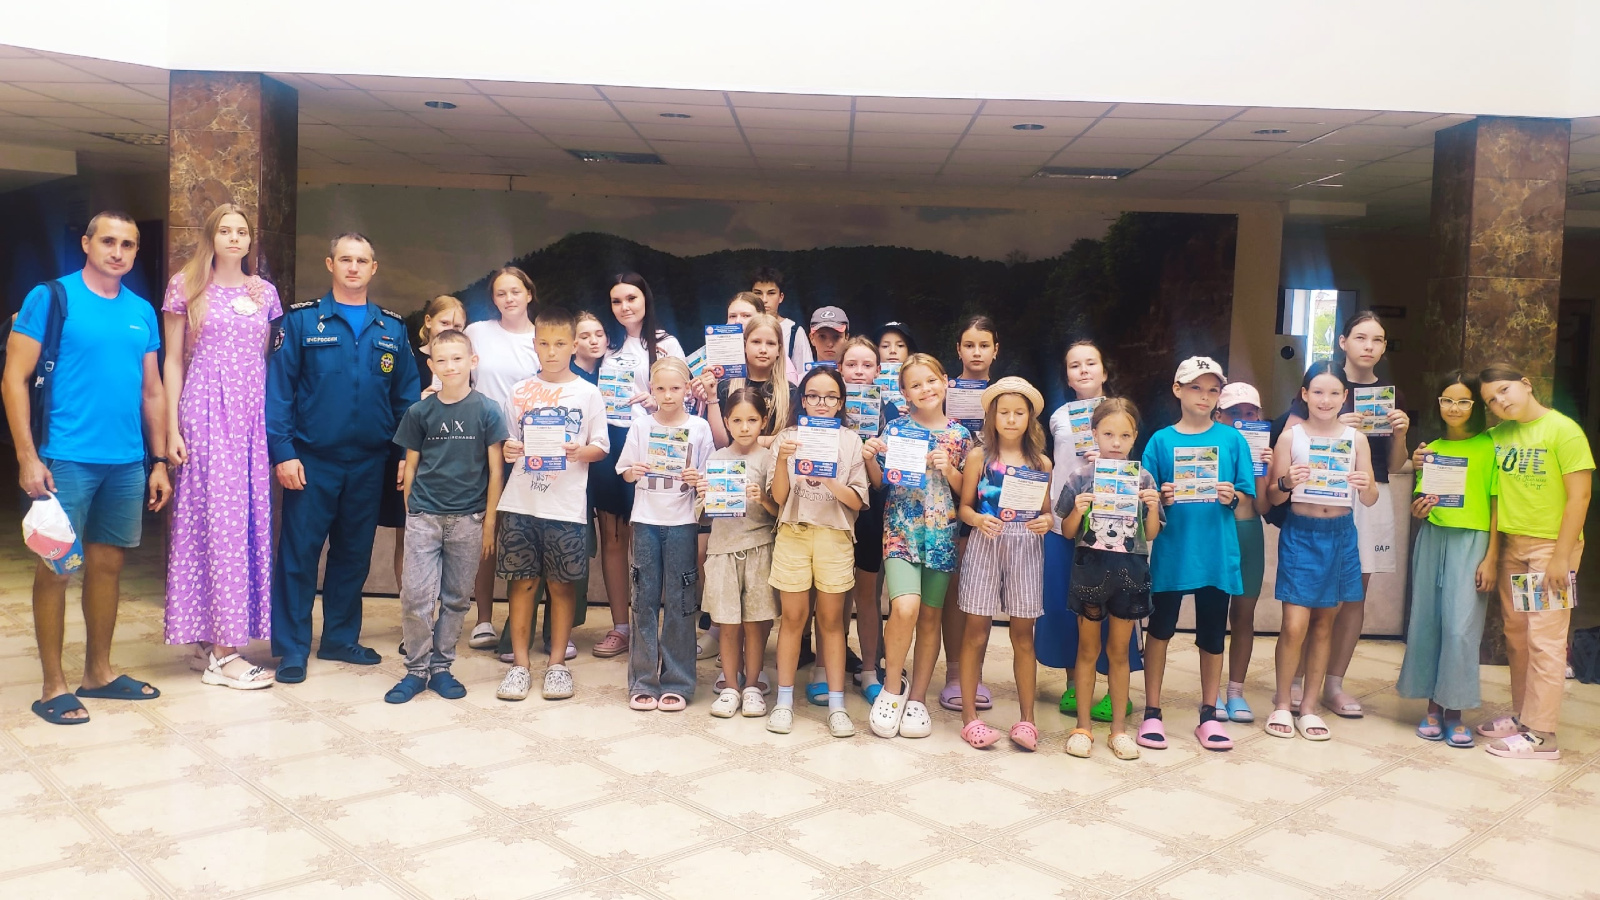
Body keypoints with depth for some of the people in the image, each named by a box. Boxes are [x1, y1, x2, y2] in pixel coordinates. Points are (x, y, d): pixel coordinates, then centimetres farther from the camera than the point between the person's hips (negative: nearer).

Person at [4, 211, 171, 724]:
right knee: (56, 567, 1)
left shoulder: (142, 312, 11)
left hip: (127, 464, 5)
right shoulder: (51, 298, -4)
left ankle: (99, 673, 24)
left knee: (108, 564, 12)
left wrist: (159, 461, 11)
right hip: (66, 460, -5)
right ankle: (53, 687, 11)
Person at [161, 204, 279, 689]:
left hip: (255, 412, 4)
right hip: (207, 410, -4)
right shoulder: (186, 287, 4)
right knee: (218, 518, -8)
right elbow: (174, 361, 3)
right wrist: (172, 429, -4)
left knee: (251, 517, 2)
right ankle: (222, 653, -5)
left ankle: (210, 642, 13)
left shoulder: (264, 292, 13)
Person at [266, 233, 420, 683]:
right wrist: (282, 451, -13)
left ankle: (341, 638, 25)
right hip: (312, 460, -3)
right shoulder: (301, 320, 0)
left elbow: (406, 397, 8)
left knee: (354, 554, 12)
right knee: (299, 553, 0)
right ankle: (292, 648, 11)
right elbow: (278, 389, -5)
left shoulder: (392, 329, 8)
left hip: (369, 463, 3)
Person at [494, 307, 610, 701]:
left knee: (562, 584, 4)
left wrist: (580, 452, -16)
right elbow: (507, 442, 14)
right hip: (521, 502, 2)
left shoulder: (588, 393, 3)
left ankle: (557, 662, 16)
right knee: (522, 581, 4)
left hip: (566, 505, -1)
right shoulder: (520, 391, 9)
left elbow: (601, 447, 4)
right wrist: (507, 450, -8)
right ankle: (519, 663, 14)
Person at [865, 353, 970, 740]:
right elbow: (880, 482, 5)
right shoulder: (895, 429, 2)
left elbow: (966, 491, 7)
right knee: (904, 607, -21)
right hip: (900, 530, -2)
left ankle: (918, 698, 22)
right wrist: (870, 458, -13)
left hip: (941, 534, 2)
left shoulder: (959, 434, 5)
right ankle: (892, 686, 2)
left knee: (930, 617, 8)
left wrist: (948, 469, -11)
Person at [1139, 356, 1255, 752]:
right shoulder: (1161, 441, 1)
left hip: (1217, 551, 1)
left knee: (1213, 632, 9)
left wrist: (1232, 496, -15)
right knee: (1161, 627, 7)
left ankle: (1209, 715, 23)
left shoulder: (1232, 439, 3)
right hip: (1172, 549, -1)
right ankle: (1152, 712, 18)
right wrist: (1161, 499, -17)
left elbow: (1247, 496, 5)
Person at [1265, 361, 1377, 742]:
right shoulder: (1291, 436, -2)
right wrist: (1287, 482, -23)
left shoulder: (1355, 439, 4)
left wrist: (1366, 486, -17)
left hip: (1340, 536, 3)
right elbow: (1273, 496, -2)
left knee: (1324, 623, 10)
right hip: (1300, 534, -2)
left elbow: (1371, 500, 4)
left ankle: (1309, 706, 20)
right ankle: (1282, 704, 10)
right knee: (1294, 624, -8)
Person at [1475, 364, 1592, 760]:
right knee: (1516, 636, 11)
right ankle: (1522, 717, 22)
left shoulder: (1563, 430, -9)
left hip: (1551, 547, -6)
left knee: (1544, 639, -5)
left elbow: (1579, 497, -12)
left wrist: (1561, 556, -15)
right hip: (1512, 545, 6)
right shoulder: (1498, 436, 8)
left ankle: (1541, 734, -1)